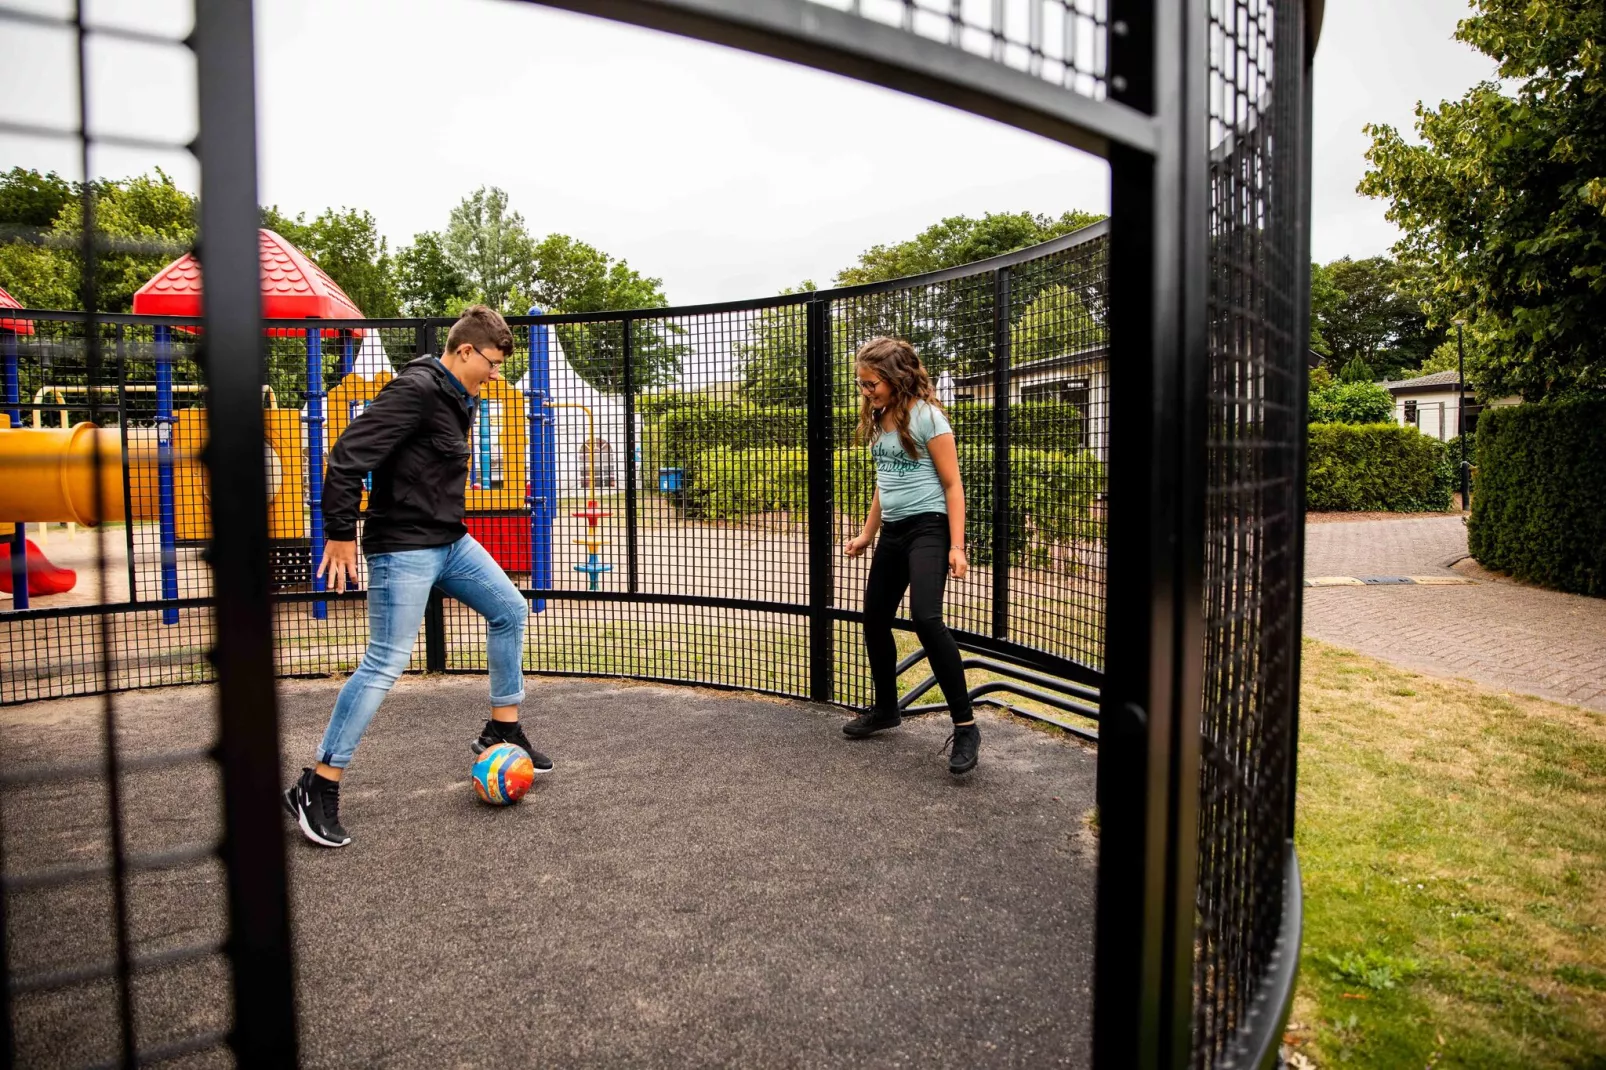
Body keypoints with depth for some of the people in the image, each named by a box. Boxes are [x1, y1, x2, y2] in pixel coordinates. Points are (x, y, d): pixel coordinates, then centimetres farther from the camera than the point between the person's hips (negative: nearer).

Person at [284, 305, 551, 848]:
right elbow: (349, 455, -22)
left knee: (510, 610, 14)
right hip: (404, 548, -10)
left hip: (450, 541, 10)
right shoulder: (415, 389, -18)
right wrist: (341, 534, -19)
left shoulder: (457, 398, 12)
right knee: (385, 663, -9)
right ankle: (317, 788, 4)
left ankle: (501, 731, 28)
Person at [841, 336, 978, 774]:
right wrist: (866, 535, 24)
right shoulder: (879, 419, 11)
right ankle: (886, 709, 31)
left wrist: (956, 547, -18)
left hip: (928, 528, -8)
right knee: (874, 619, 12)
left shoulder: (925, 416, -11)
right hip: (892, 532, 9)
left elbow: (952, 484, -12)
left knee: (925, 617, -24)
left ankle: (965, 725, -15)